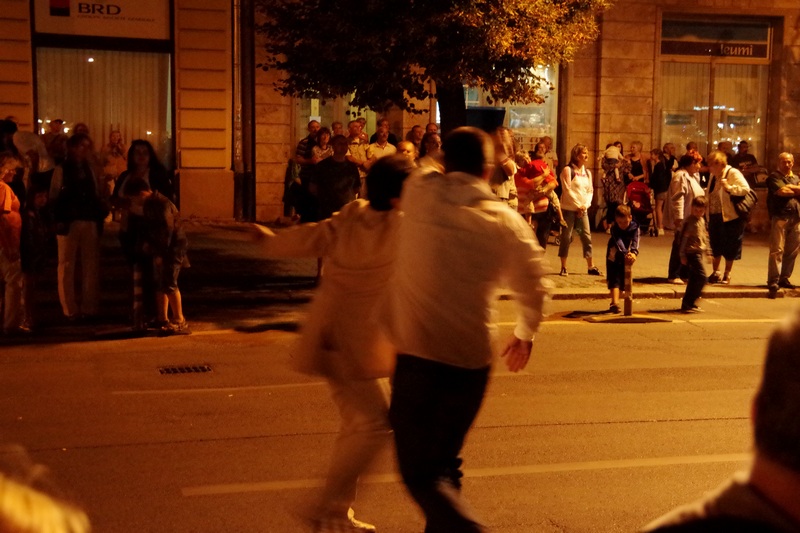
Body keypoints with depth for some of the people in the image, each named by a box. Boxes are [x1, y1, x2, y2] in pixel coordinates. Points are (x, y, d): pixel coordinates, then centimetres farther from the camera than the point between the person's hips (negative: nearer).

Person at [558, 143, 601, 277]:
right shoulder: (568, 170, -6)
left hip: (582, 210, 5)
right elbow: (567, 190, -11)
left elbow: (590, 191, 9)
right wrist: (578, 206, -12)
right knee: (566, 237, -2)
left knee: (587, 236, 3)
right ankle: (563, 267, 6)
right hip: (569, 209, -5)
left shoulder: (587, 172, 12)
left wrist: (585, 205, -6)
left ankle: (591, 266, 8)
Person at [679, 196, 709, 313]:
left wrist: (706, 252, 24)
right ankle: (688, 304, -14)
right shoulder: (690, 221, -12)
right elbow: (683, 238, -14)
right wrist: (682, 255, -16)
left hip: (699, 252, 9)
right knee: (701, 277, -14)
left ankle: (688, 304, 19)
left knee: (694, 279, 12)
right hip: (692, 252, -9)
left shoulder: (702, 220, 15)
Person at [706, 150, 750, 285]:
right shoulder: (714, 176, 12)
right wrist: (708, 216, 12)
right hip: (715, 217, 7)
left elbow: (746, 189, -23)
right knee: (716, 246, 13)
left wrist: (729, 187, -28)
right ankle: (716, 273, 26)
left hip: (730, 217, -7)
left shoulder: (733, 173, -12)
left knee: (729, 248, 3)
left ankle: (727, 275, 15)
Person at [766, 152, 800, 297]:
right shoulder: (774, 177, 2)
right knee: (777, 250, -9)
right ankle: (773, 280, -8)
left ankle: (784, 278, 17)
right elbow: (782, 191, -13)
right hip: (780, 217, -6)